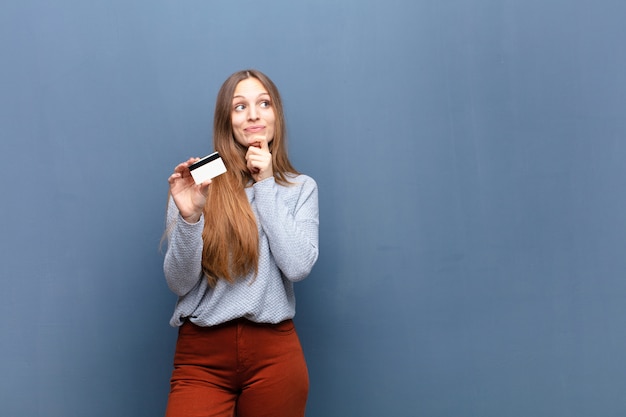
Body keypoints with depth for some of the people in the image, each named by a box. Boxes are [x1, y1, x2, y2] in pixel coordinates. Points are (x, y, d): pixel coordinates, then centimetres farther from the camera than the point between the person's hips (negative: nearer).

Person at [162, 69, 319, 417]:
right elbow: (179, 283, -1)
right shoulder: (197, 183, 1)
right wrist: (189, 216, -17)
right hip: (202, 355, -1)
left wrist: (266, 186, -5)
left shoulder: (301, 188, 6)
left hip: (274, 353, 1)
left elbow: (298, 267, -9)